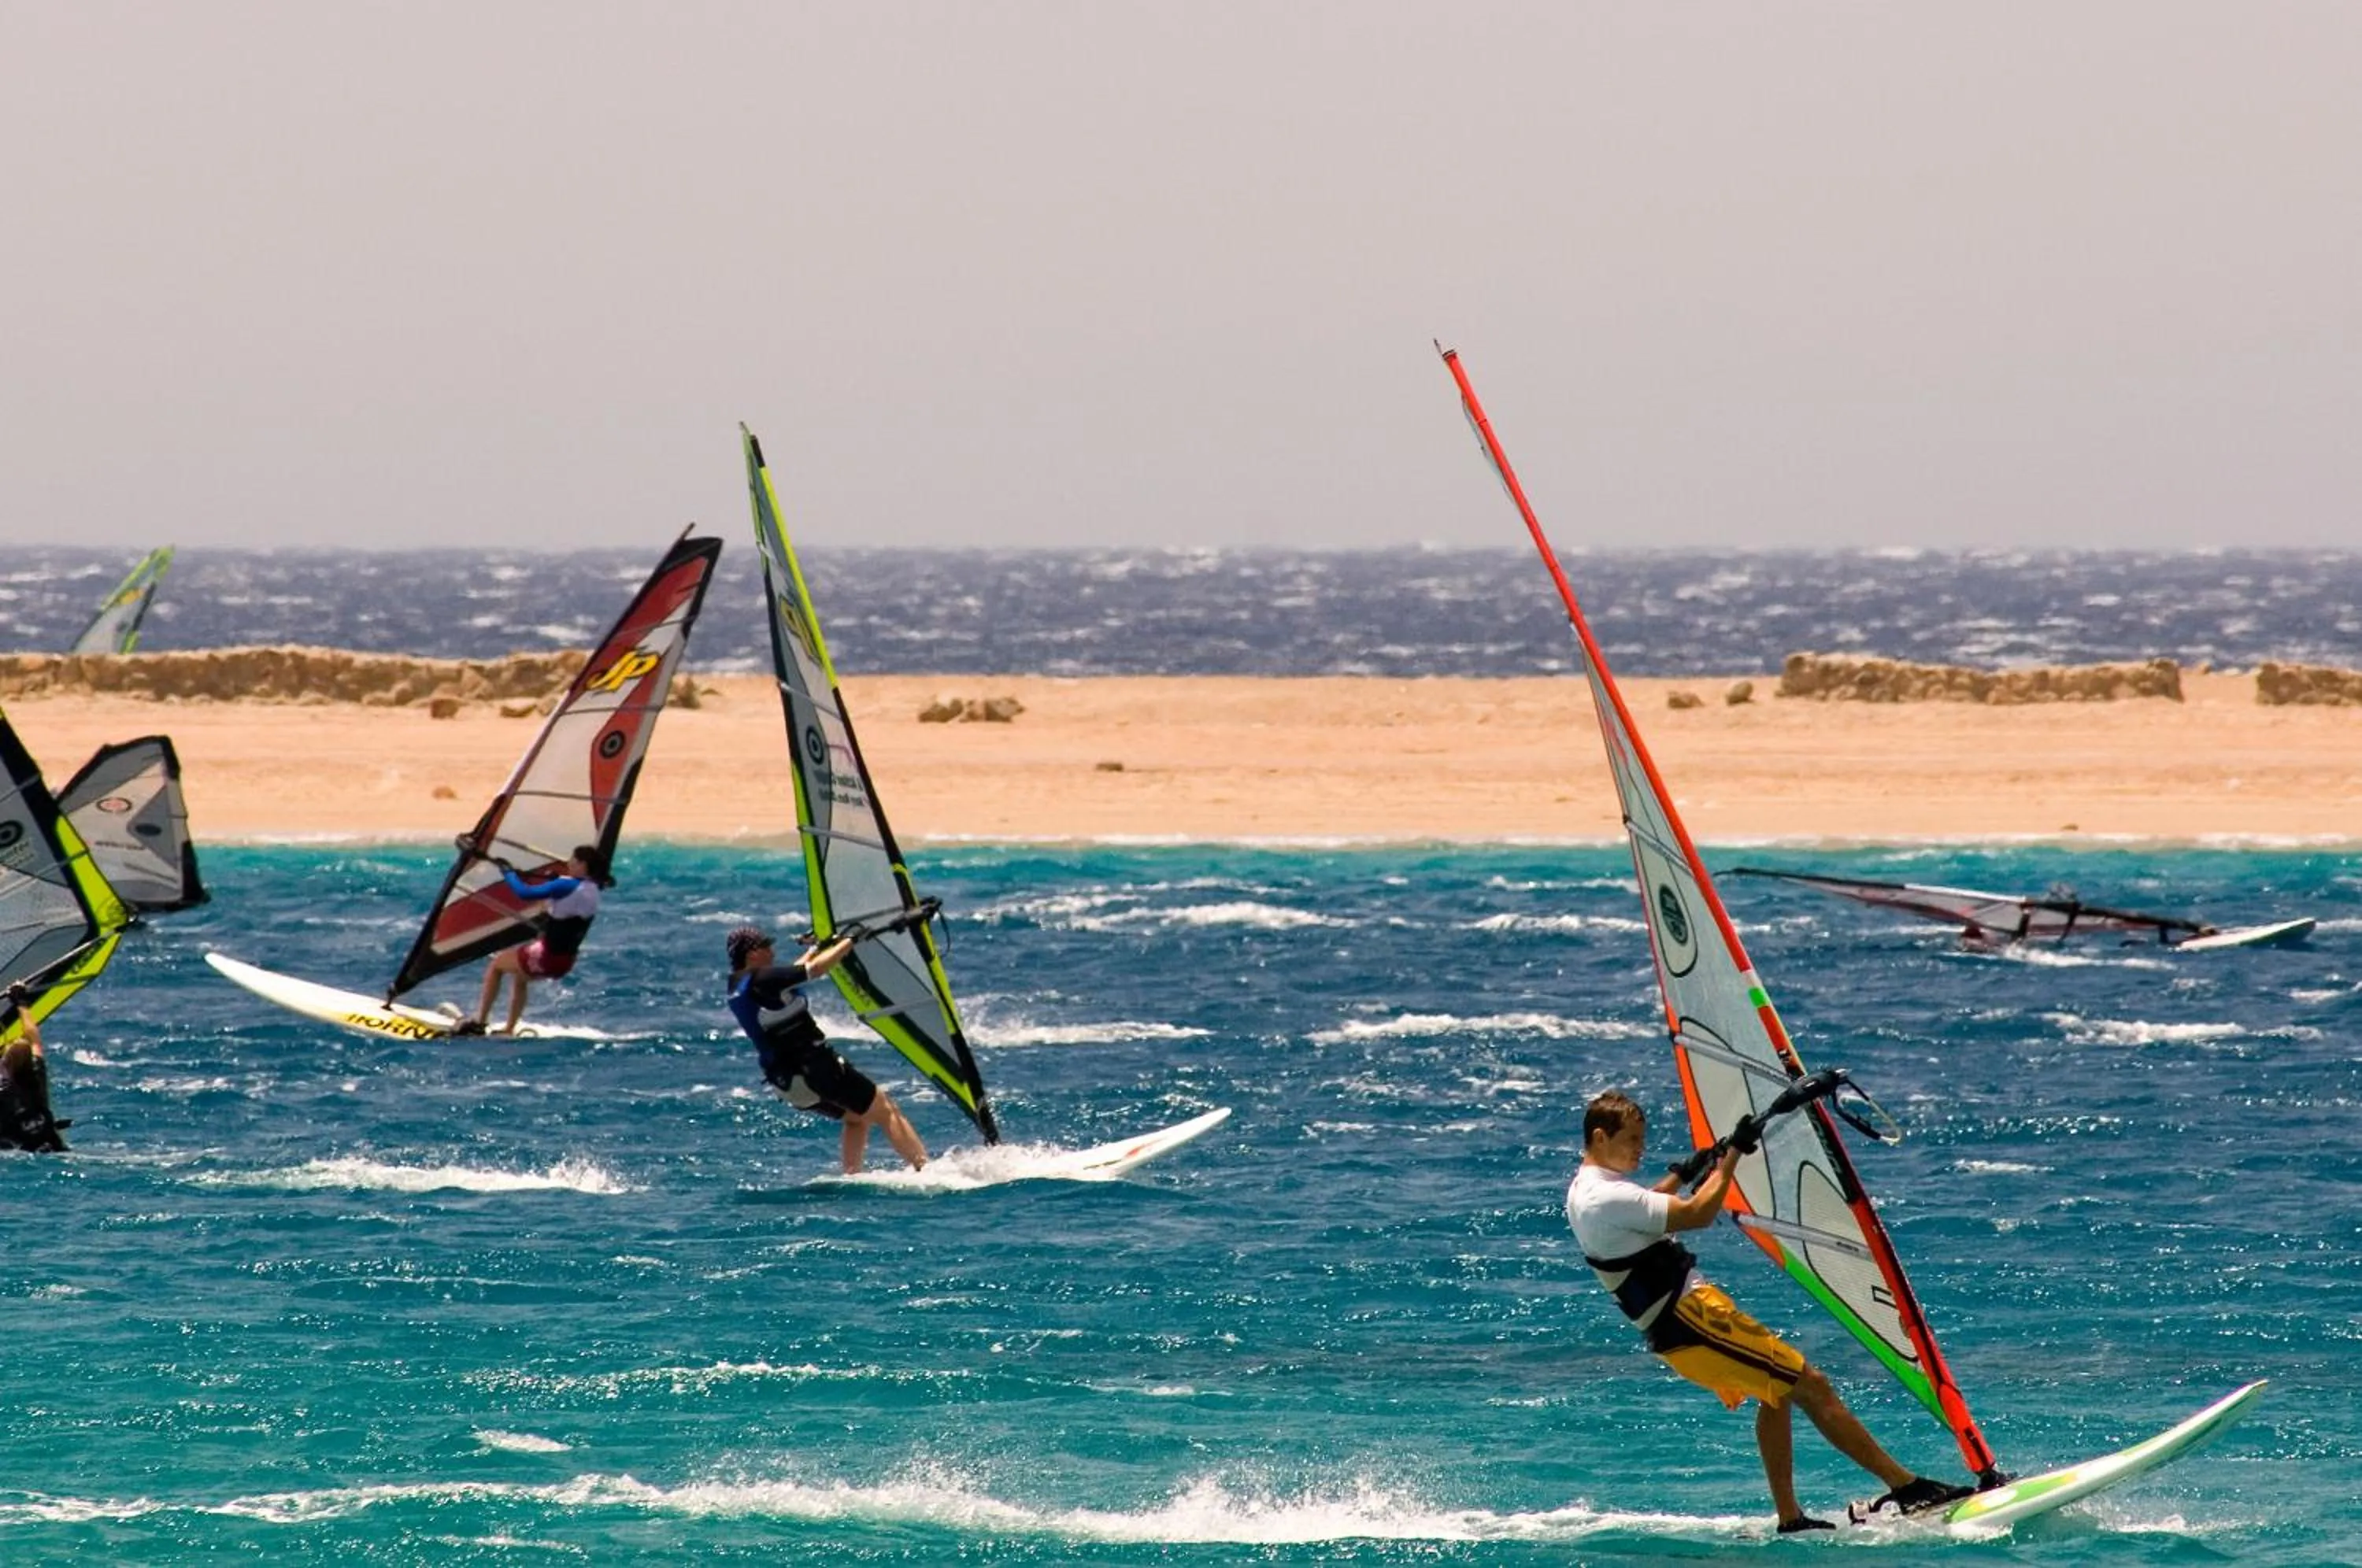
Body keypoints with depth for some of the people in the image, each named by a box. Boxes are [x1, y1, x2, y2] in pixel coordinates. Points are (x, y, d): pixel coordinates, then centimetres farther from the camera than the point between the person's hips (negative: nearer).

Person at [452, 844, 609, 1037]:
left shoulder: (567, 886, -21)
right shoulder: (593, 892, 3)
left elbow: (524, 893, -23)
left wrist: (507, 871, -7)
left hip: (547, 956, -8)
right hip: (566, 962, 8)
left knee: (496, 965, 14)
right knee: (521, 978, 33)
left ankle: (479, 1022, 16)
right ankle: (509, 1030, 35)